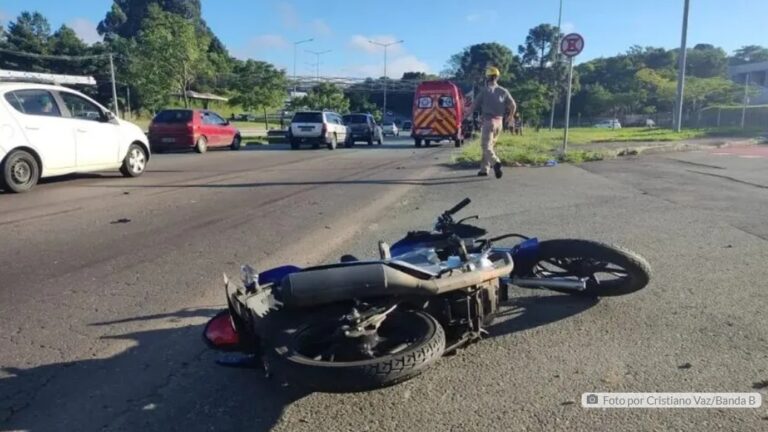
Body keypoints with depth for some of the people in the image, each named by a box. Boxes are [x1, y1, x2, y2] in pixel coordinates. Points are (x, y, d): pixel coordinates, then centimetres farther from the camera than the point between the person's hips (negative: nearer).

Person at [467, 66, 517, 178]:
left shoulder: (484, 90, -4)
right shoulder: (503, 91, 8)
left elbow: (474, 105, -4)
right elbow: (513, 105, 1)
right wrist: (511, 116, 21)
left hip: (488, 121, -5)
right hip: (499, 122, 5)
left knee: (486, 146, -9)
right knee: (489, 145, 17)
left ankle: (496, 163, -35)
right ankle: (484, 169, 19)